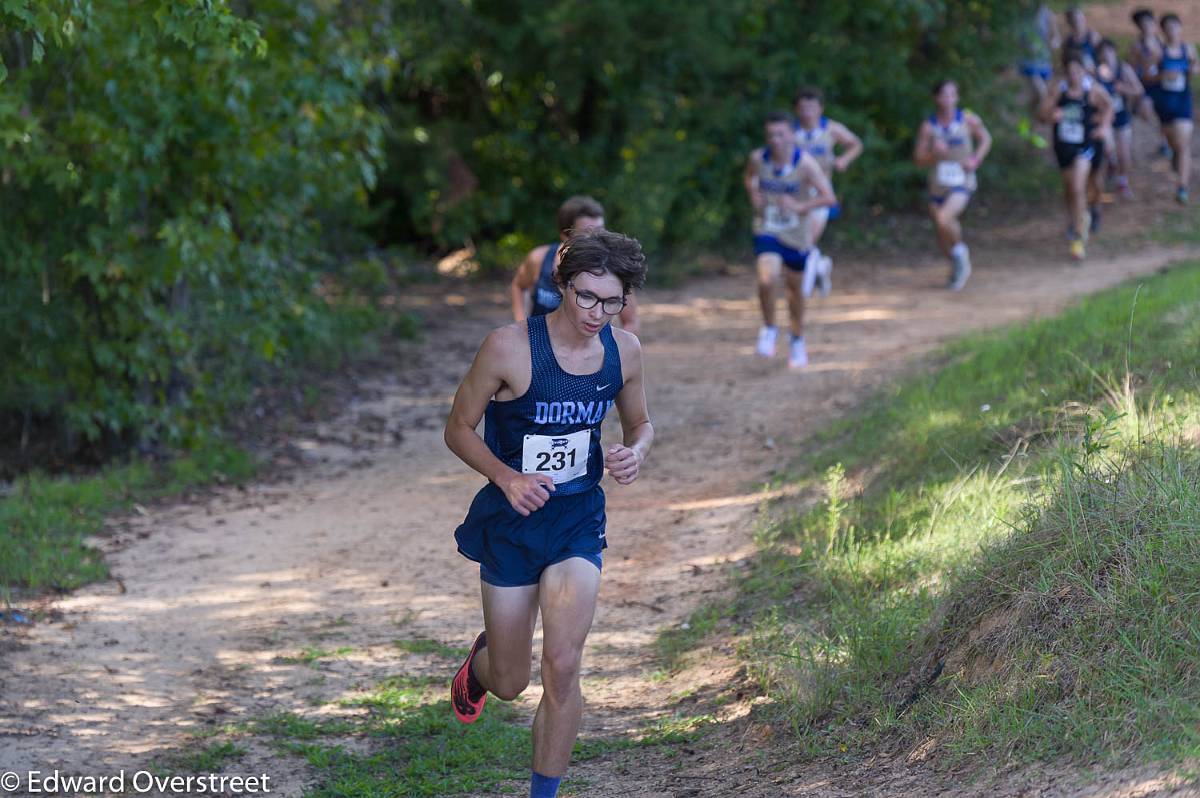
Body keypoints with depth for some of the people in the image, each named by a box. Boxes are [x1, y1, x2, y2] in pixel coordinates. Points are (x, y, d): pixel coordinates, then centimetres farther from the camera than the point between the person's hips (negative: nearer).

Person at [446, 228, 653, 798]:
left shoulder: (624, 350, -4)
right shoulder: (509, 347, -18)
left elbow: (640, 425, 14)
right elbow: (458, 429, -8)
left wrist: (635, 453, -10)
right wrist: (507, 478, -24)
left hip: (579, 519, 2)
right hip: (513, 518, -2)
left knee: (562, 668, -12)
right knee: (510, 682, 8)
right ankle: (480, 661, 48)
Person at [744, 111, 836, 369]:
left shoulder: (805, 163, -18)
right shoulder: (757, 159, -10)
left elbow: (829, 197, -19)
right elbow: (749, 177, 15)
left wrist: (800, 207, -31)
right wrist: (753, 196, -4)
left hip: (796, 234, 0)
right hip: (767, 230, 0)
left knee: (794, 285, 16)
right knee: (767, 280, -23)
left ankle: (797, 341, 38)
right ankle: (769, 329, 3)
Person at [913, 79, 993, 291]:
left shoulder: (968, 120, -5)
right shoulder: (928, 126, -5)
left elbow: (985, 139, 12)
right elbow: (918, 158, -3)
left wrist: (975, 160, -4)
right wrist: (934, 153, -23)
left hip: (962, 184, -3)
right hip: (938, 184, 3)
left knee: (944, 219, -29)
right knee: (943, 237, 11)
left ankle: (960, 249, 0)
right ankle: (957, 265, 40)